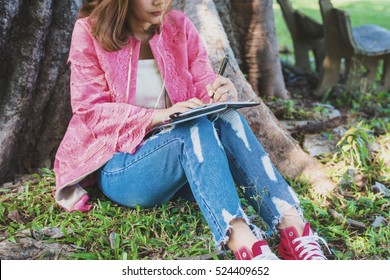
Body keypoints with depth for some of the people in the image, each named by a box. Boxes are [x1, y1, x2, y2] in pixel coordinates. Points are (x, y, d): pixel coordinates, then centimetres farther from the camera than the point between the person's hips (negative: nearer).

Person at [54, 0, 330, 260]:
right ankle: (245, 245, -53)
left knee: (227, 120, -28)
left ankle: (293, 229, -42)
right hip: (118, 167, -3)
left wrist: (223, 94, -25)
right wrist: (157, 116, -27)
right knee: (196, 129, -34)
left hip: (179, 151, 4)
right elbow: (90, 109, -11)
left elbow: (204, 90, 1)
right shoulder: (90, 31, -4)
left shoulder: (180, 27, 6)